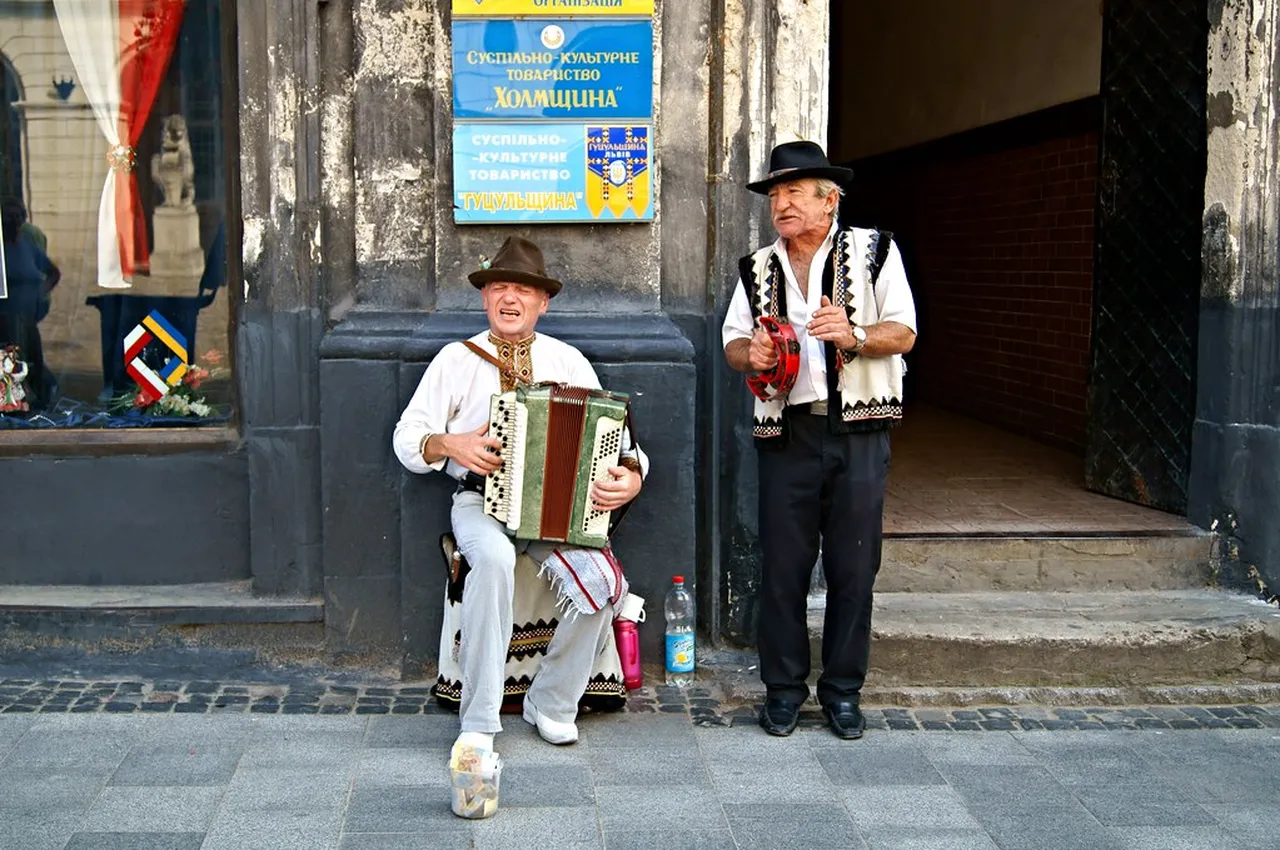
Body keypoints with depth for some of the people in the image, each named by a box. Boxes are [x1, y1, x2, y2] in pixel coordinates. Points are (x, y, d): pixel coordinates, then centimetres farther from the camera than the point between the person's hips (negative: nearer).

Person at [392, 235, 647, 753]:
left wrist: (631, 475, -13)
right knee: (494, 558, -36)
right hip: (480, 502, -1)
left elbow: (611, 433, 8)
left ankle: (552, 705, -4)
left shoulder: (569, 361, 12)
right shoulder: (456, 359, 9)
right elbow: (408, 437, 7)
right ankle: (479, 721, -26)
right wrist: (451, 445, -13)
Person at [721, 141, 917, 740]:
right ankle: (784, 688, 16)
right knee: (783, 565, 2)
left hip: (859, 429, -2)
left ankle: (842, 690, 16)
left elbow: (903, 333, 0)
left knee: (854, 566, 2)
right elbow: (733, 341, 15)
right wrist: (751, 354, -9)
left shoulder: (872, 251, 5)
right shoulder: (757, 269, 15)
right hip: (787, 432, 2)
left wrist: (854, 336, -19)